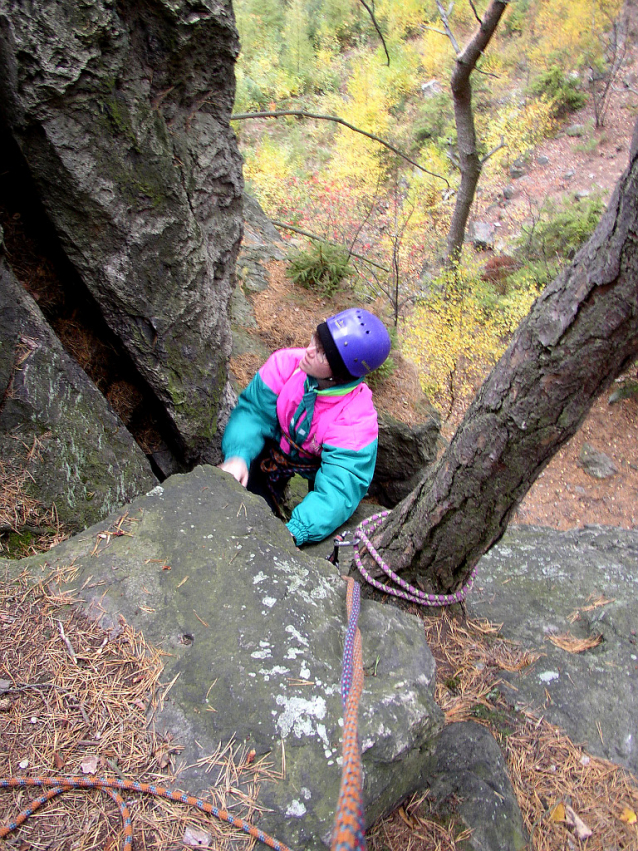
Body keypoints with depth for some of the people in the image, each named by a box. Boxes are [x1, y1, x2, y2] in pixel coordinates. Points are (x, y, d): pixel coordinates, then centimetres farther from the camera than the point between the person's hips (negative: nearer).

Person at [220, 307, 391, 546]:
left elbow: (340, 489, -41)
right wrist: (238, 455, -43)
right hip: (276, 446, 2)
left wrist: (294, 532, -55)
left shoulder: (357, 419, -37)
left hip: (318, 467, -2)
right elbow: (253, 411, -23)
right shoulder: (286, 363, -29)